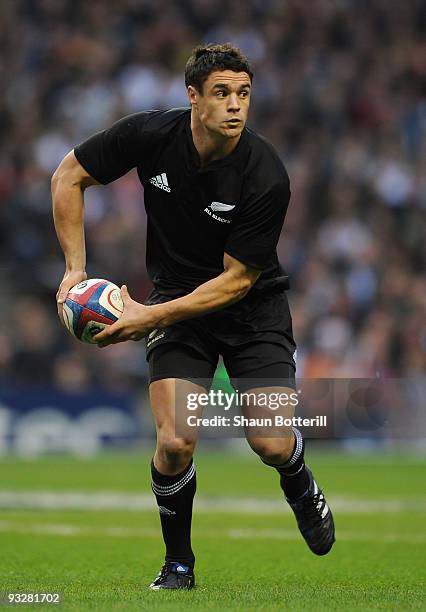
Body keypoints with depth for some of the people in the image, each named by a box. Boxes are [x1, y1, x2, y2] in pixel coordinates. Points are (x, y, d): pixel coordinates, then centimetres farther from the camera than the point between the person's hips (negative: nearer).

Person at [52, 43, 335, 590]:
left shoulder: (266, 177, -25)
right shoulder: (150, 134, -17)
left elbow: (237, 278, -19)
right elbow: (68, 176, -3)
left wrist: (151, 316, -25)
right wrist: (75, 269, -8)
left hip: (253, 305, -1)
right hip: (176, 301, 1)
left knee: (272, 444, -14)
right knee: (175, 443, -16)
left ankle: (300, 486, 25)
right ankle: (178, 562, 9)